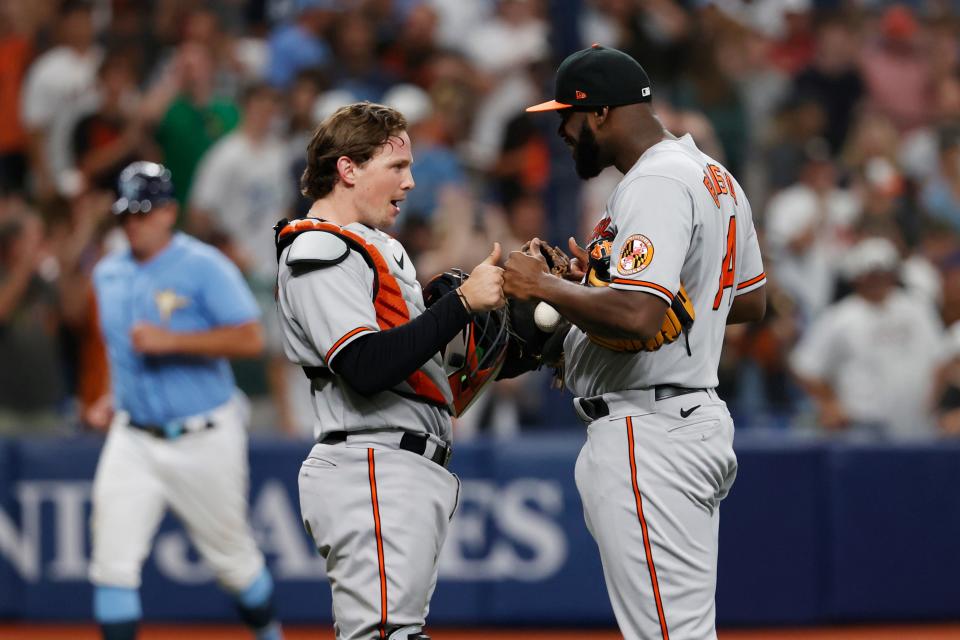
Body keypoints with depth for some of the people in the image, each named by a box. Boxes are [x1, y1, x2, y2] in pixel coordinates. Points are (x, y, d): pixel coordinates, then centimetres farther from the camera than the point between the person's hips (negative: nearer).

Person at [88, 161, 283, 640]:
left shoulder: (204, 267, -11)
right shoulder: (108, 274, 8)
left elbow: (249, 340, -21)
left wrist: (170, 341, -27)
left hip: (203, 439, -4)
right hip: (133, 439, 4)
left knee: (232, 556, 10)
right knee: (113, 561, -10)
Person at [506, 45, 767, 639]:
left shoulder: (655, 184, -17)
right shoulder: (716, 177, 15)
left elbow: (638, 318, -30)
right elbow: (752, 301, 25)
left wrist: (546, 286, -15)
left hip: (648, 434, -11)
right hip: (701, 418, 11)